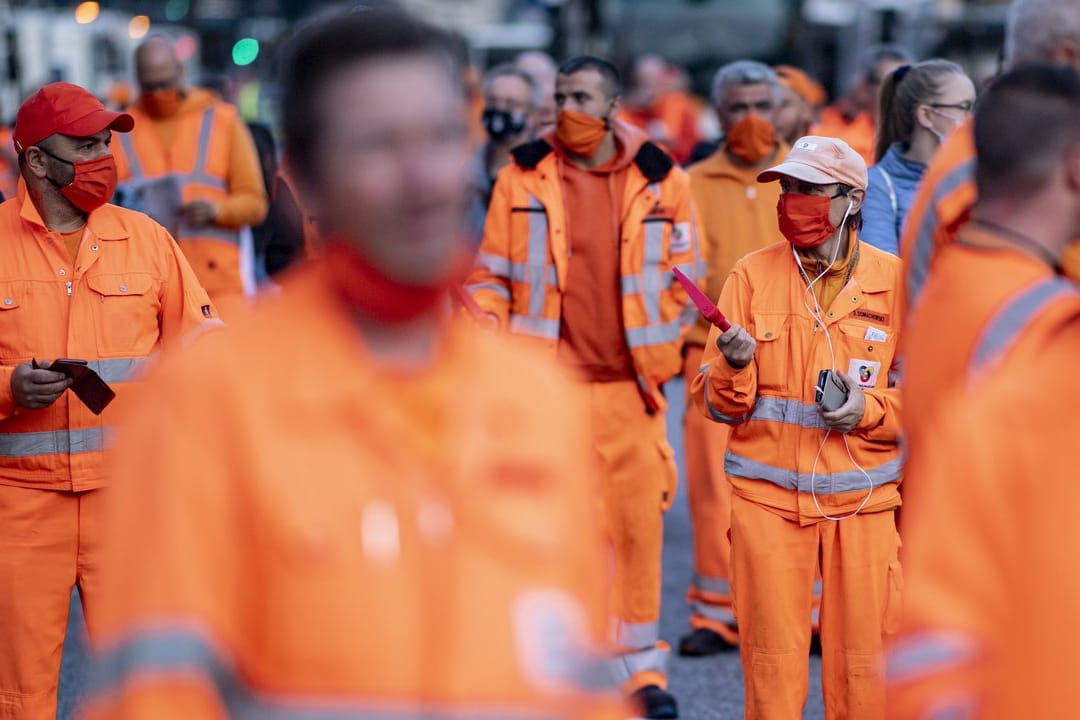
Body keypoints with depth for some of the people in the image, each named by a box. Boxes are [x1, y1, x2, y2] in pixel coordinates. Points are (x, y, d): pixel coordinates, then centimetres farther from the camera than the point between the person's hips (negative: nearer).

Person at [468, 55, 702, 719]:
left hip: (630, 385, 0)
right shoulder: (522, 179, 1)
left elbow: (686, 278, 10)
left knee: (637, 524, 4)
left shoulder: (661, 182, 2)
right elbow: (490, 275, 6)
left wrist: (669, 355, 6)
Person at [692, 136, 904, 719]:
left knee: (862, 662, 5)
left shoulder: (894, 279, 2)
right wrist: (734, 367, -19)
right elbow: (717, 405, 2)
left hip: (862, 497, 0)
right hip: (767, 495, 0)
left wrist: (869, 408, -12)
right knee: (772, 659, 3)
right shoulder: (751, 275, 2)